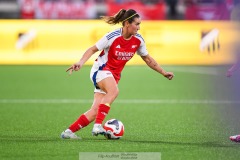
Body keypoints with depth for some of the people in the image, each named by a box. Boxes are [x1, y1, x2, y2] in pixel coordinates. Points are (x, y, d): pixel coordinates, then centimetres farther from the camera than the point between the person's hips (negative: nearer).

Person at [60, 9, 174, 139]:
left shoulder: (138, 40, -2)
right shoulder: (113, 37, -19)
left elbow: (147, 59, 12)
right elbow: (92, 50, -12)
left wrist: (164, 73, 14)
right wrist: (80, 63, -28)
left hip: (114, 75, 6)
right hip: (101, 70, -6)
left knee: (95, 111, -6)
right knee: (114, 90, -38)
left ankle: (69, 131, 0)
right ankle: (98, 126, -39)